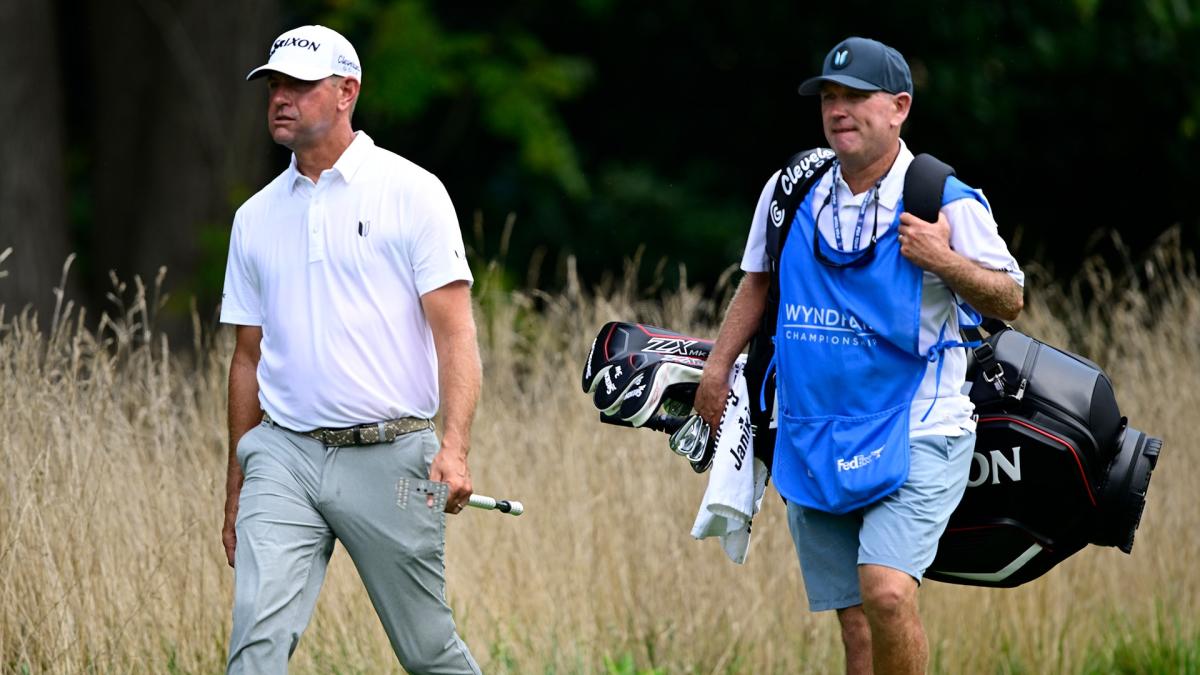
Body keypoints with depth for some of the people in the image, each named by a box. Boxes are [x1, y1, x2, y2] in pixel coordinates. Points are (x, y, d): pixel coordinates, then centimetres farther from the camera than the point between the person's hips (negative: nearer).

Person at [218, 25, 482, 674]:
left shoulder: (412, 193, 0)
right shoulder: (256, 217, 14)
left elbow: (454, 330, -6)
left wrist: (453, 448, -20)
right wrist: (234, 492, 18)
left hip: (390, 457, -3)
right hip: (283, 455, 3)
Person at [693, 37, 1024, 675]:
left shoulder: (947, 204, -6)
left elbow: (1010, 302, -2)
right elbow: (758, 280, 23)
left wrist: (944, 262, -18)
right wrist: (717, 367, 16)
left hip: (914, 436, -5)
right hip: (811, 442, 5)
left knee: (886, 590, -23)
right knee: (854, 619, 5)